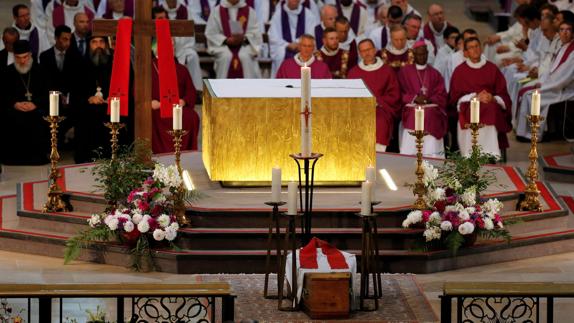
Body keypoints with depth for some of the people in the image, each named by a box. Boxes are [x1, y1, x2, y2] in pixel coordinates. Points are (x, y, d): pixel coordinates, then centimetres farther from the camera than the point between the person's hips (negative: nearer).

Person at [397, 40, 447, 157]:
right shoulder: (405, 72, 15)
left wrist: (429, 100, -9)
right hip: (411, 110, -1)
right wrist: (415, 98, -10)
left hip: (432, 110, 1)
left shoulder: (434, 74, 18)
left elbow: (442, 95, 10)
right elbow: (401, 94, 7)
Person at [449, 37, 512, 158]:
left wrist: (492, 99, -13)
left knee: (491, 109, -33)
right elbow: (455, 96, 3)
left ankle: (492, 156, -37)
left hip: (492, 108, 1)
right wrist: (475, 97, -11)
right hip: (468, 107, -1)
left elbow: (503, 95, 10)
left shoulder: (492, 69, 13)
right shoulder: (460, 71, 10)